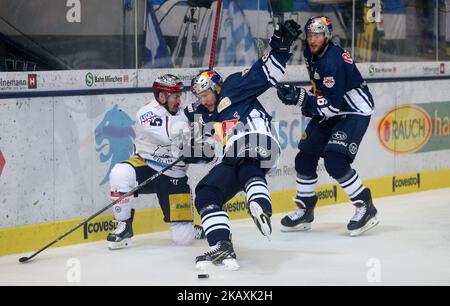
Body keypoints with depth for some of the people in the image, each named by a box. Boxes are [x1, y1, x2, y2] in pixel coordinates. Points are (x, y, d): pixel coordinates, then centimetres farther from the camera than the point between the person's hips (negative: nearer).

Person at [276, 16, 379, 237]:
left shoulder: (334, 61, -27)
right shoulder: (310, 55, 1)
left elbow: (333, 105, -30)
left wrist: (300, 98, -32)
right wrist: (308, 102, 9)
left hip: (355, 113, -9)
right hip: (329, 113, 9)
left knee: (335, 161, -23)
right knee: (305, 158, 5)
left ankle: (366, 208, -9)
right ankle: (305, 211, 19)